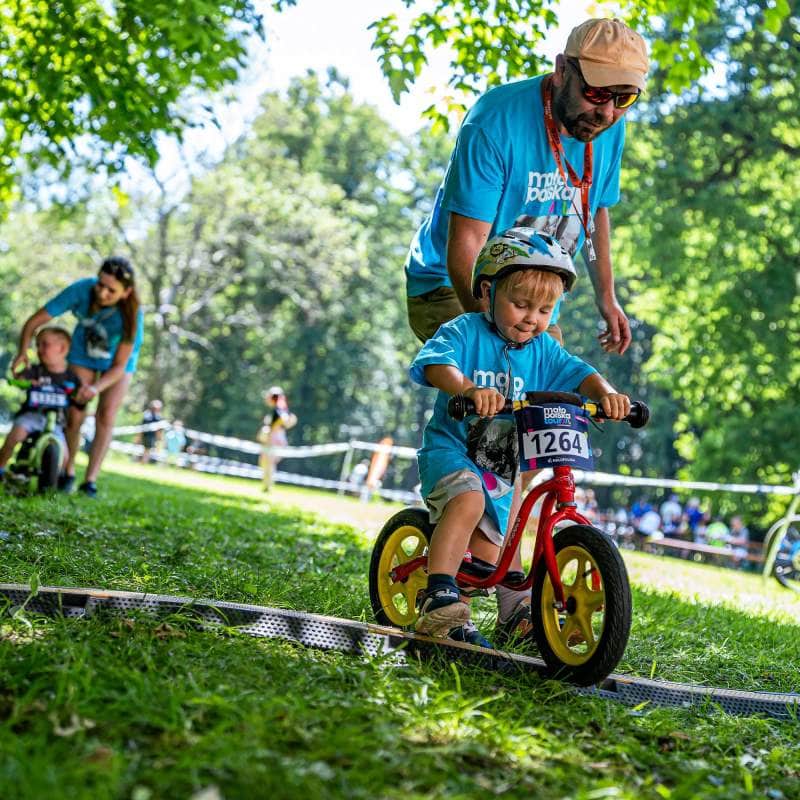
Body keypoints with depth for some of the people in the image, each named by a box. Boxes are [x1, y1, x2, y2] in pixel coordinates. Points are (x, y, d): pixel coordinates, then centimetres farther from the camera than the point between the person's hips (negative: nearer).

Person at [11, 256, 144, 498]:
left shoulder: (131, 314, -36)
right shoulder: (81, 290, -34)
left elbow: (119, 366, -30)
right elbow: (34, 321, -25)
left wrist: (96, 388, -47)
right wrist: (23, 351, -39)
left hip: (118, 359, -1)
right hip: (83, 353, 1)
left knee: (106, 417, -9)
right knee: (74, 415, -6)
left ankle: (91, 479, -1)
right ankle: (68, 470, 15)